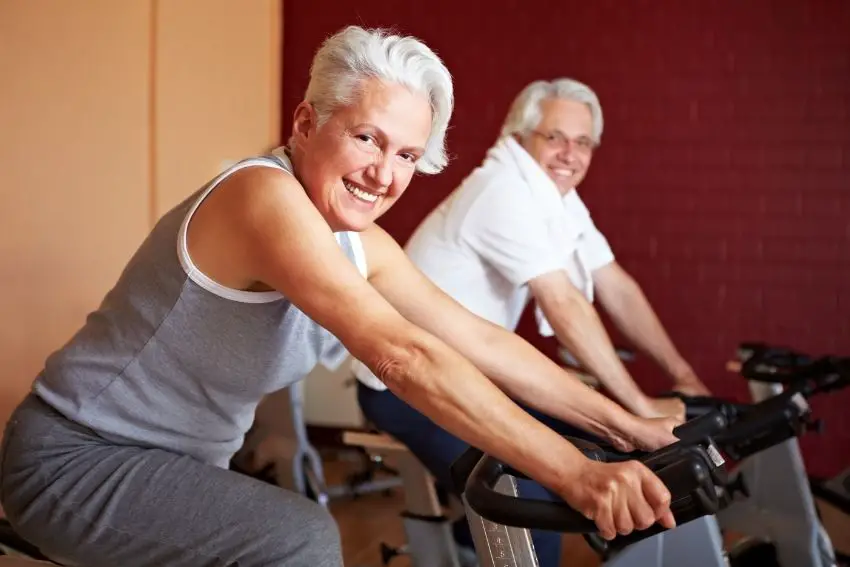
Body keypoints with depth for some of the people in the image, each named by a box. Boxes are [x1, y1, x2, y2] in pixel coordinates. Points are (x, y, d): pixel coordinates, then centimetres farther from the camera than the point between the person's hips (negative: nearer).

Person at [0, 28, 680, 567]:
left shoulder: (362, 245, 0)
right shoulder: (267, 195, -27)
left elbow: (483, 340, 2)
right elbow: (403, 357, -37)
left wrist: (628, 425, 0)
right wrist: (574, 475, -39)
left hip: (177, 463, 9)